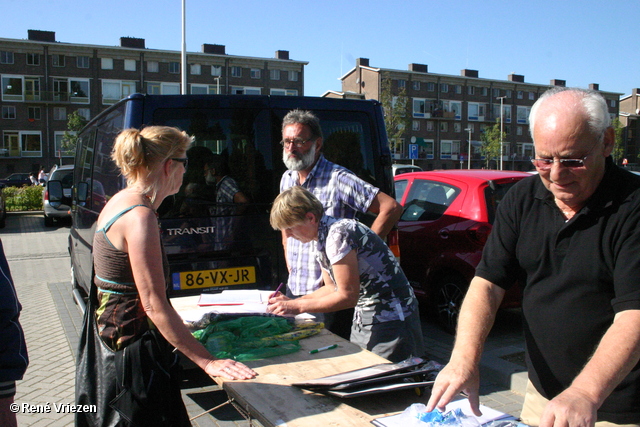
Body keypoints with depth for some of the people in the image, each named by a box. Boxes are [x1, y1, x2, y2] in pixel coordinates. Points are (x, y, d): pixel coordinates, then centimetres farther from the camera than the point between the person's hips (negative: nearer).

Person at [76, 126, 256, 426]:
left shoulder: (120, 202, 7)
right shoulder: (139, 217, -24)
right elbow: (155, 305, -25)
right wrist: (207, 361, -21)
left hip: (110, 332, 10)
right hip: (131, 343, -10)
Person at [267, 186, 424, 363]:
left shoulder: (337, 235, -24)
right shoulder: (319, 240, 5)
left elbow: (347, 296, -22)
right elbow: (332, 287, 12)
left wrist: (297, 307, -18)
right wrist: (291, 302, 1)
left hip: (391, 318, -9)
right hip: (363, 316, 9)